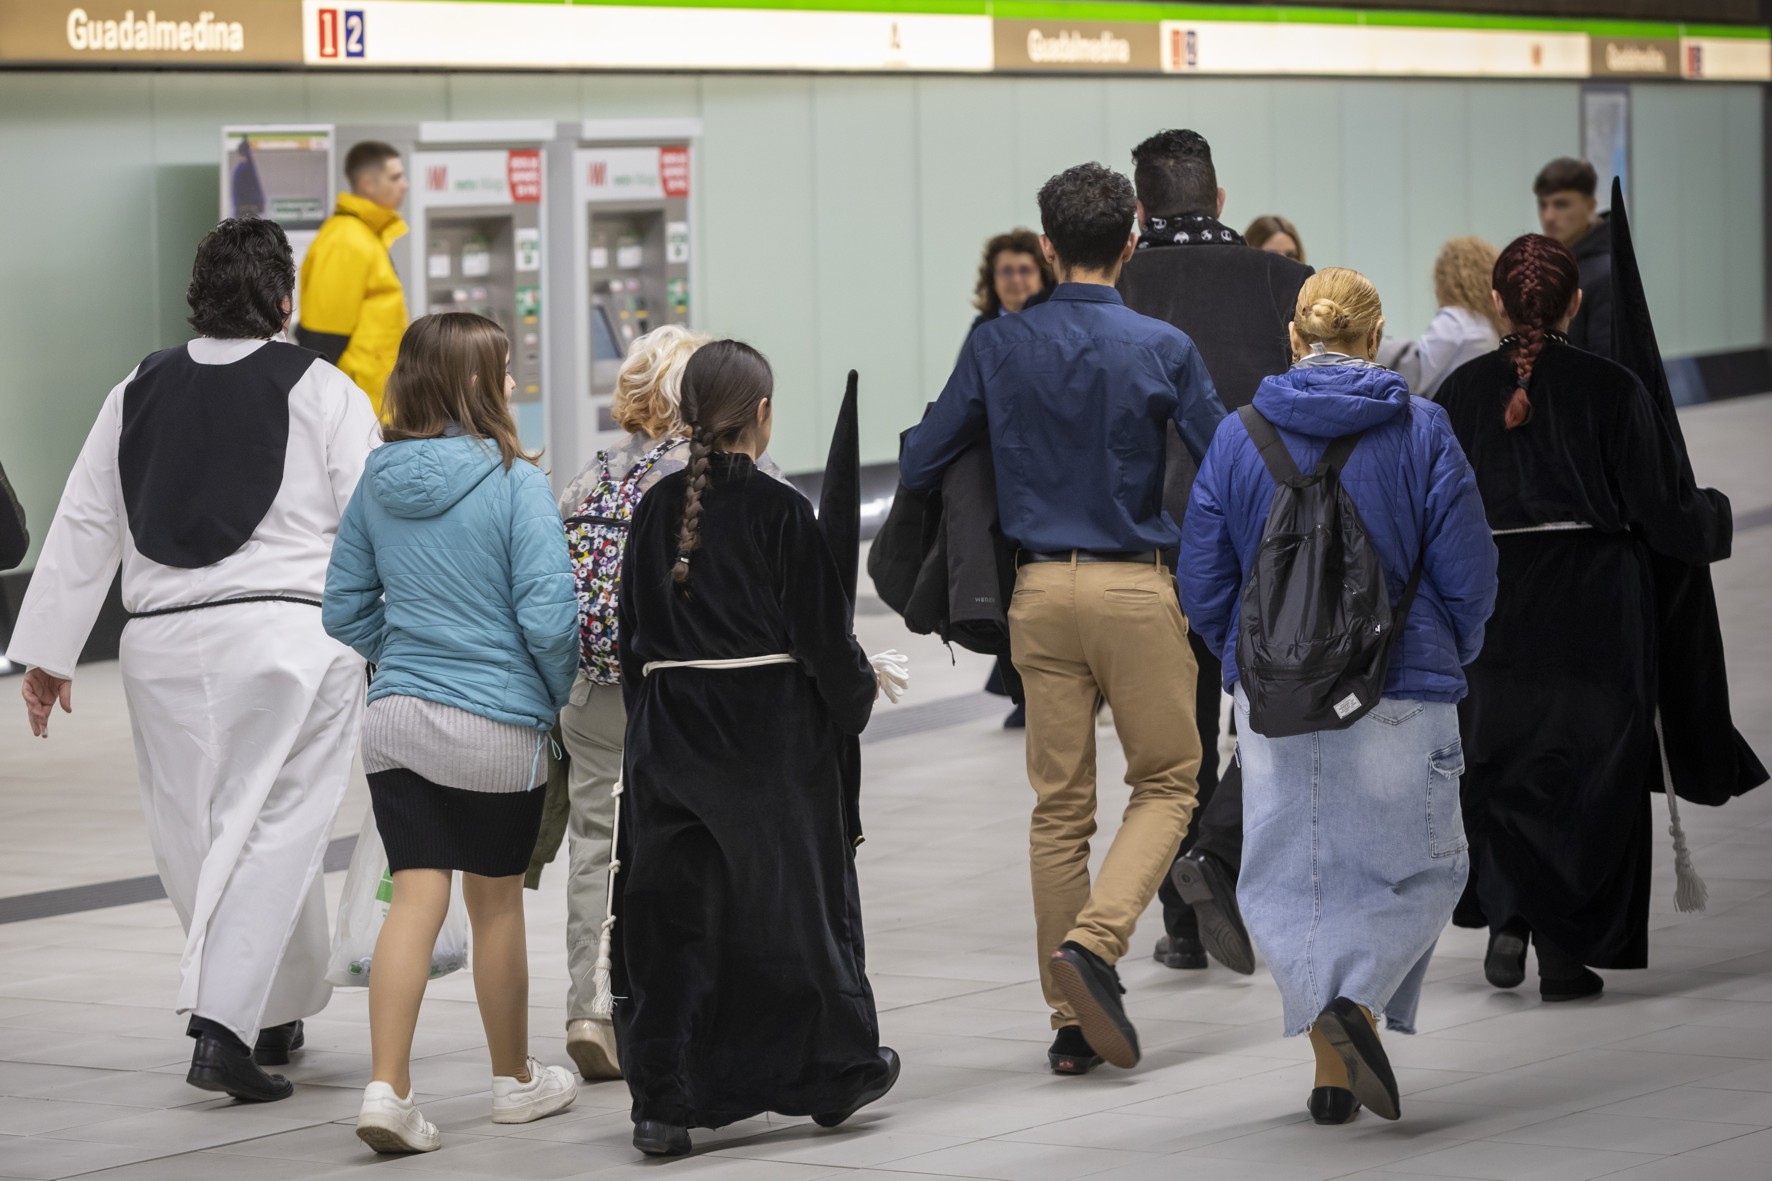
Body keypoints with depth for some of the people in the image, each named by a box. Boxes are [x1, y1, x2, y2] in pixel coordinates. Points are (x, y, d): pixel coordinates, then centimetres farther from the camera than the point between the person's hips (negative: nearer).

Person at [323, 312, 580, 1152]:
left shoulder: (379, 483, 3)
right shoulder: (515, 482, -13)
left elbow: (345, 611, 9)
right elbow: (548, 615, -17)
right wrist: (559, 694, 1)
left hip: (397, 714, 4)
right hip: (497, 723, -4)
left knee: (415, 895, 1)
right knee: (496, 900, 11)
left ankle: (388, 1090, -12)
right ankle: (515, 1080, 28)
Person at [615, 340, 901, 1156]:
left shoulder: (656, 510, 2)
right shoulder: (781, 513, -11)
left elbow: (633, 632, 7)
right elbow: (821, 631, -9)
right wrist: (859, 690, 9)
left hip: (670, 730, 3)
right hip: (770, 734, -3)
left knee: (670, 907, 4)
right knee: (788, 895, 9)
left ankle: (662, 1097, 0)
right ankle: (831, 1073, 23)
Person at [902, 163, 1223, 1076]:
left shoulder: (999, 348, 0)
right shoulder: (1162, 349, -6)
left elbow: (919, 465, 4)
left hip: (1041, 589, 3)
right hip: (1137, 587, -3)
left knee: (1059, 803, 8)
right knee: (1166, 781, 9)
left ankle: (1072, 1021, 9)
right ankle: (1095, 938, -15)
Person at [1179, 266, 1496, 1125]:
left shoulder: (1238, 437, 1)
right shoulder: (1422, 432, -4)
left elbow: (1202, 581, 3)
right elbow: (1469, 575, -3)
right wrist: (1446, 658, 16)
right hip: (1401, 693, -2)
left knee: (1288, 872, 11)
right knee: (1412, 863, 11)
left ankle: (1331, 1069, 5)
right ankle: (1357, 1004, -14)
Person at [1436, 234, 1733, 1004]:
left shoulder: (1461, 393, -3)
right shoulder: (1611, 390, -9)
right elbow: (1665, 508, -5)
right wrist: (1715, 517, 17)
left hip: (1495, 611, 1)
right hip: (1596, 610, -1)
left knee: (1503, 770, 13)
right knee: (1593, 777, 8)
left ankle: (1508, 916, -7)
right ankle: (1567, 954, 7)